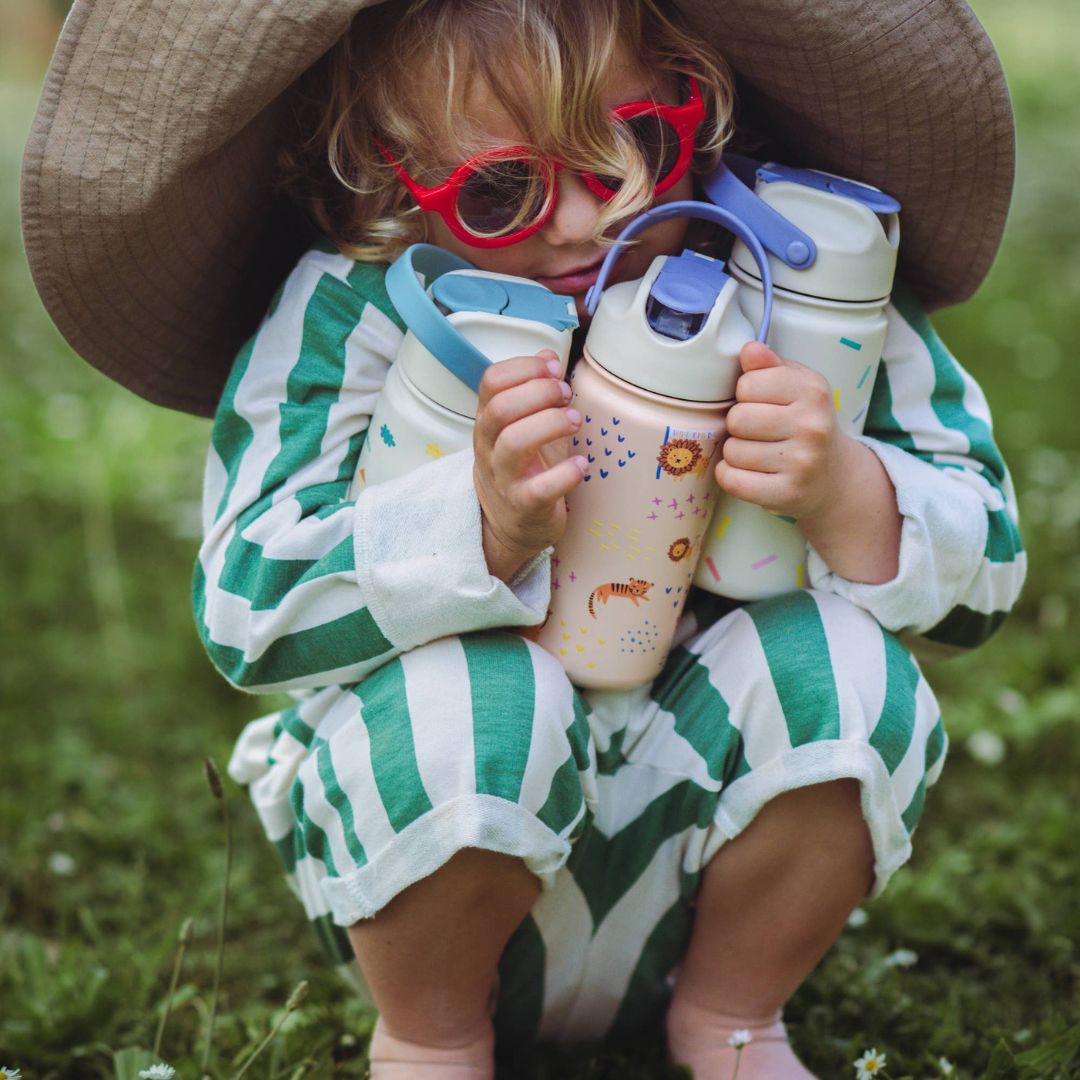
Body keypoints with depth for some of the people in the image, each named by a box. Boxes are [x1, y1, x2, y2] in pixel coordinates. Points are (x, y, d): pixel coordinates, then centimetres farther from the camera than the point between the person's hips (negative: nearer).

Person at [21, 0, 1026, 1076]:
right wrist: (485, 522, -42)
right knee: (474, 695, -34)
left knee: (840, 664, -25)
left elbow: (982, 566, -8)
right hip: (440, 858, -2)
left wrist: (841, 492, -32)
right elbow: (247, 604, -25)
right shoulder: (349, 311, -16)